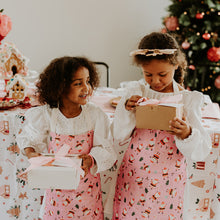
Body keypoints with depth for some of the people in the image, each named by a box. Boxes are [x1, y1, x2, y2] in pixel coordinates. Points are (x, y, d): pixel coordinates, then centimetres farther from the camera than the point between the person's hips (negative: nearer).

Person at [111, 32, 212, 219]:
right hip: (133, 177, 1)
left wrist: (187, 134, -30)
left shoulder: (189, 99, -6)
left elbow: (202, 151, -10)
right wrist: (126, 110, -18)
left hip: (167, 182, -1)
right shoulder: (137, 92, -2)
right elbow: (118, 137, -2)